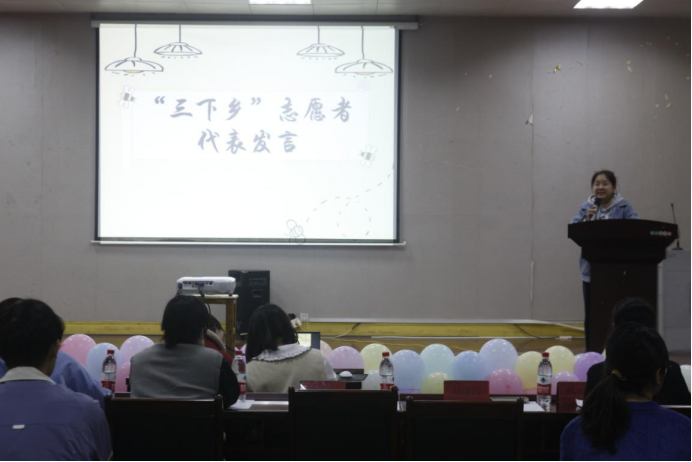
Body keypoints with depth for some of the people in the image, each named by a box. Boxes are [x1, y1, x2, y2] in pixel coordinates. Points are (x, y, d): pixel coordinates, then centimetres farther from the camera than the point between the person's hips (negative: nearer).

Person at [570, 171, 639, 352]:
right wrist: (586, 218, -17)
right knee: (591, 315, 8)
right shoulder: (587, 207, 9)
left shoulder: (624, 207, 0)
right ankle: (592, 354, 17)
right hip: (591, 269, 3)